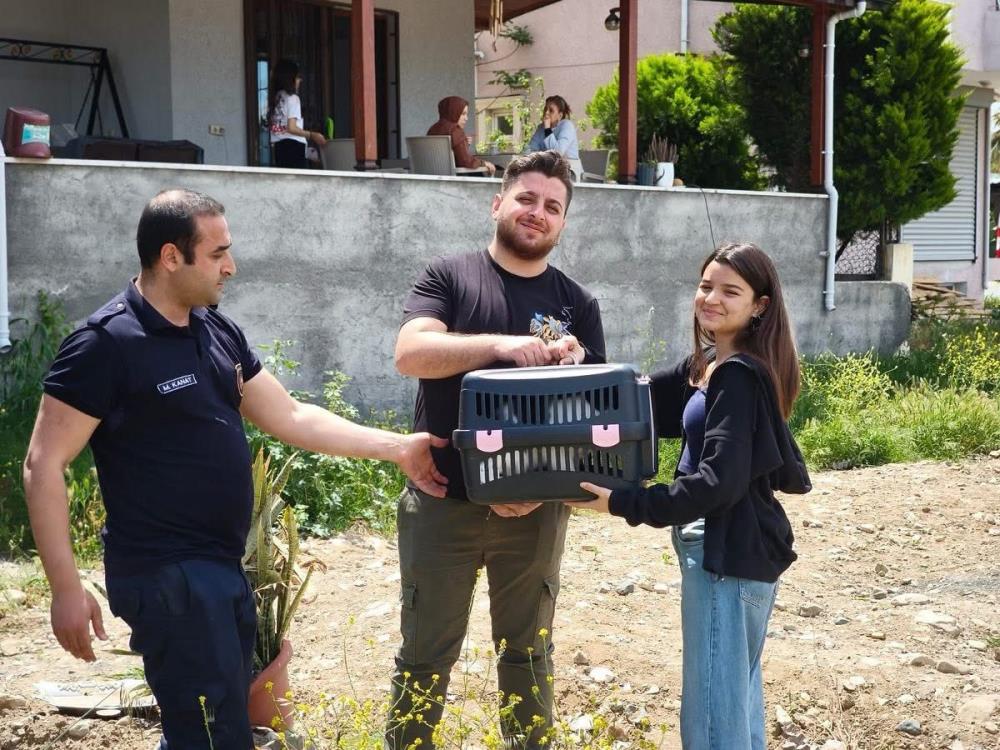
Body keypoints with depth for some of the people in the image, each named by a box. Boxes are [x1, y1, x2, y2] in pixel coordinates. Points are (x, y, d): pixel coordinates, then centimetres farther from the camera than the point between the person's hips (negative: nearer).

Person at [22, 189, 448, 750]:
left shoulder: (218, 331, 8)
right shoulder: (106, 344, -15)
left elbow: (290, 417, 12)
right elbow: (44, 465, -15)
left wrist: (398, 448, 8)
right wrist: (67, 589, -19)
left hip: (222, 568, 8)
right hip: (168, 576, -8)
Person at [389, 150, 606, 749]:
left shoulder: (578, 304, 5)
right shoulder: (450, 278, -1)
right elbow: (410, 353, -17)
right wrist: (501, 344, -29)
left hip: (534, 509, 2)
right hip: (443, 503, -2)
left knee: (529, 651, 17)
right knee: (426, 655, 10)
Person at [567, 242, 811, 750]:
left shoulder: (739, 376, -17)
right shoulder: (707, 366, 13)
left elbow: (720, 481, -24)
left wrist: (624, 504, -25)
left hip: (730, 550, -11)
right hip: (731, 545, 11)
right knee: (738, 691, 22)